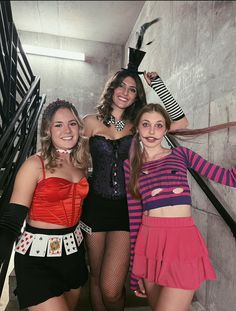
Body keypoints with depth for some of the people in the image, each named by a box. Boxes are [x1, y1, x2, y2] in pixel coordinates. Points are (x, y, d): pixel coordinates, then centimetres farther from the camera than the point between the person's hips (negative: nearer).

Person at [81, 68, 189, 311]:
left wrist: (157, 83, -1)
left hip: (125, 208, 0)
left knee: (111, 289, -3)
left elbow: (181, 122, -3)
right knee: (96, 276, 16)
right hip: (95, 205, 1)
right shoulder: (91, 122, 4)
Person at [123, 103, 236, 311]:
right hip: (149, 243, 2)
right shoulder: (130, 165, 5)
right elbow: (134, 216, 5)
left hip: (184, 241, -1)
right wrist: (134, 269, 7)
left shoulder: (181, 154, 5)